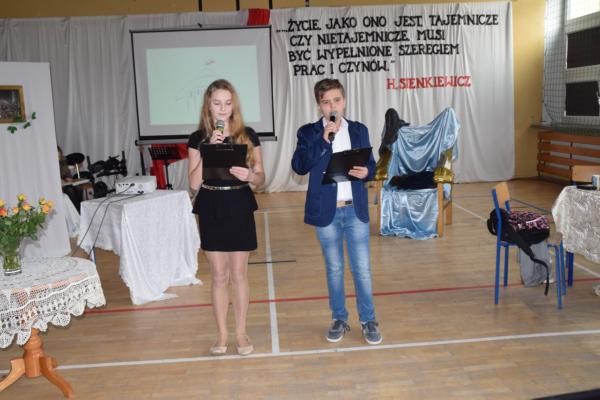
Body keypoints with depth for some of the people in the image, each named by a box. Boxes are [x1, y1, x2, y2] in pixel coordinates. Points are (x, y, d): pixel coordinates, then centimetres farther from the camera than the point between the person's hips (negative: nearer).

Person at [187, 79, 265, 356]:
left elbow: (261, 178, 2)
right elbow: (194, 182, -8)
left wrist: (250, 175, -21)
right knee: (219, 276, 7)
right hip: (211, 209, 0)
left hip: (240, 208, 0)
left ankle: (241, 333, 21)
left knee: (239, 274, 7)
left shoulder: (247, 136, 0)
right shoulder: (198, 139, 0)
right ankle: (222, 335, 21)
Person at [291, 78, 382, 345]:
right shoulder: (308, 133, -1)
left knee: (362, 268, 5)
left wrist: (366, 172, -13)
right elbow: (299, 166, -15)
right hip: (326, 212, -1)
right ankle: (339, 320, 26)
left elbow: (371, 164, 10)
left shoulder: (359, 130, 6)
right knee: (334, 269, 12)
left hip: (356, 210, 1)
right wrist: (323, 140, -20)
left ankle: (368, 320, 20)